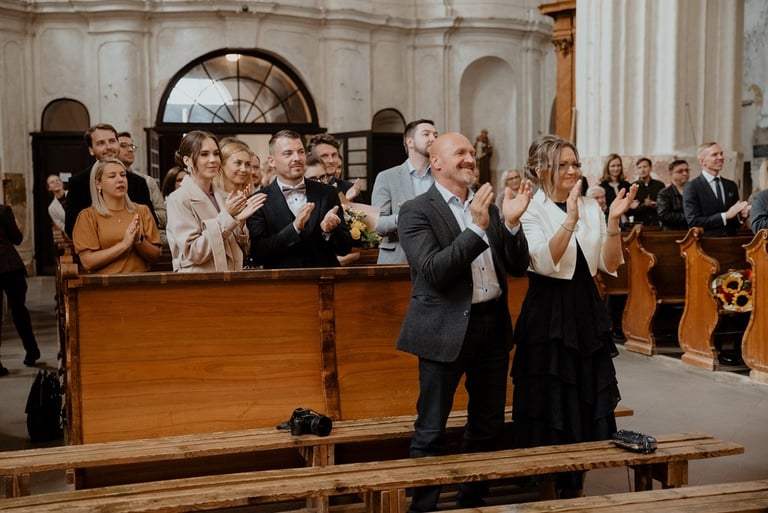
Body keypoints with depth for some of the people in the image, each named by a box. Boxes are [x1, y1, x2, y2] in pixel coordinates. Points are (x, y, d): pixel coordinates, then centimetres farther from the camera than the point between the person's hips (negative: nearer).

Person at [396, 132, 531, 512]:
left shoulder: (486, 206, 10)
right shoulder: (416, 211, -8)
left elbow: (518, 267, 7)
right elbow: (433, 272, -19)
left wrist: (512, 223, -10)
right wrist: (476, 228, -25)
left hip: (492, 324, 6)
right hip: (446, 330, -6)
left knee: (488, 424, 17)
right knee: (431, 430, 5)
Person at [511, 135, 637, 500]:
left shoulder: (591, 207, 7)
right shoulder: (531, 210, -8)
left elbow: (610, 265, 2)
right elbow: (546, 263, -22)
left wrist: (613, 221, -11)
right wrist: (571, 218, -29)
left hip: (587, 312, 6)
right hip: (548, 316, -5)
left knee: (587, 406, 12)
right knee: (549, 406, 3)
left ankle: (576, 492, 28)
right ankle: (548, 498, 19)